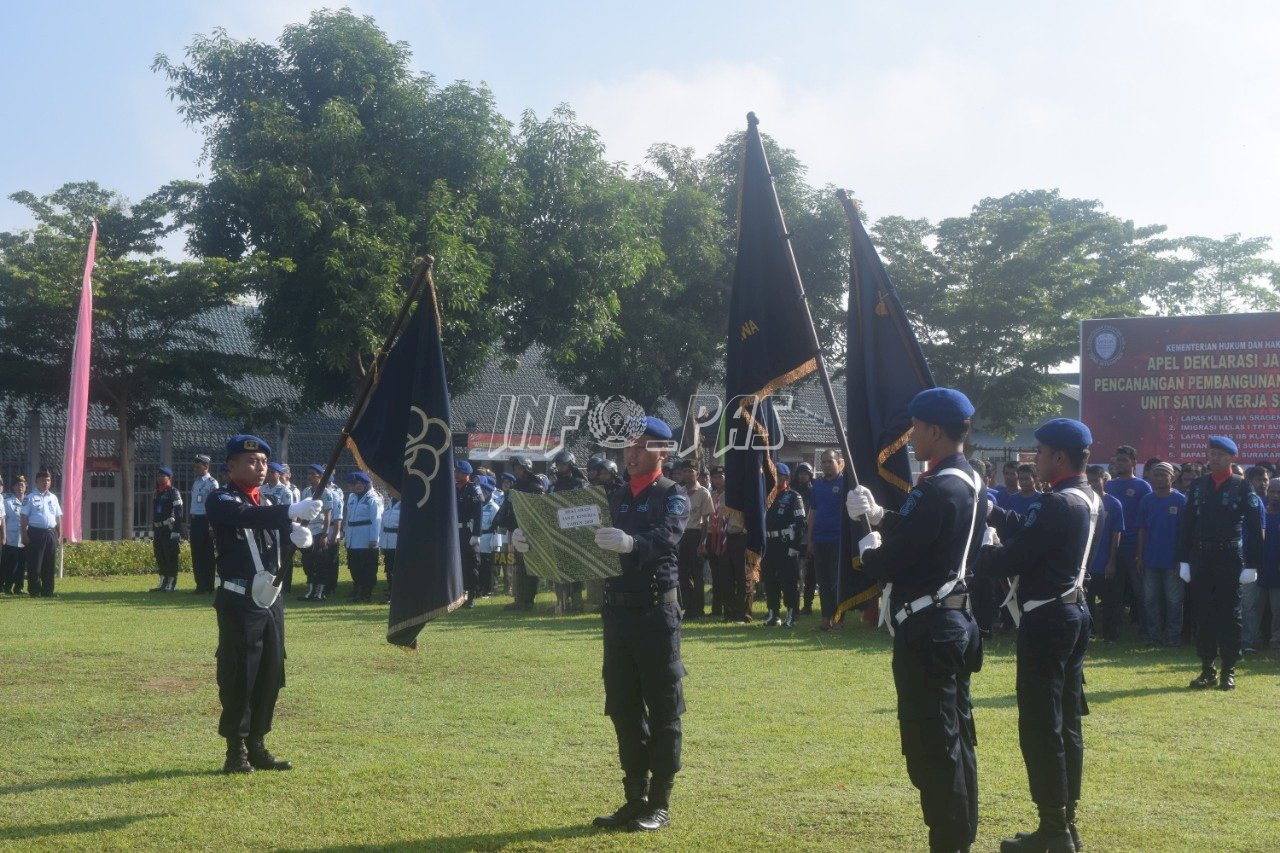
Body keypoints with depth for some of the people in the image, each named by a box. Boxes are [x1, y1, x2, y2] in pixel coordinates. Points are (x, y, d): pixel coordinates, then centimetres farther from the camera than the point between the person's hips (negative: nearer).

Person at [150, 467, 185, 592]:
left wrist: (176, 532, -20)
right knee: (160, 557, 9)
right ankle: (163, 583, 15)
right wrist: (153, 532, 20)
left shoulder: (174, 493, -7)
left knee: (171, 557, -6)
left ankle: (172, 584, -3)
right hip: (159, 530, 8)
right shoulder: (158, 493, 19)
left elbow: (178, 514, -13)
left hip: (170, 530, -8)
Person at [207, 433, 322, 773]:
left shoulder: (268, 503, 16)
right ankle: (236, 751, 6)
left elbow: (277, 529, 4)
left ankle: (257, 746, 20)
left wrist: (296, 532, -20)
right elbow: (247, 516, -28)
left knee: (270, 675, 10)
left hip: (271, 599, 7)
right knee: (237, 677, -3)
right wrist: (291, 512, -42)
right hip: (238, 602, -7)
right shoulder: (221, 500, -8)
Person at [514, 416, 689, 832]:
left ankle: (660, 804, 8)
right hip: (617, 613, 6)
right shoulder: (615, 498, 15)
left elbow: (665, 537, -24)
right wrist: (534, 539, -7)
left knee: (662, 711, 1)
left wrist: (631, 543, -44)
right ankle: (635, 800, 20)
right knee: (624, 710, 10)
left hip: (657, 614, -6)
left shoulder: (673, 496, -4)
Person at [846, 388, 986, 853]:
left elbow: (889, 564, -21)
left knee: (931, 748, -2)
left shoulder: (938, 491, -22)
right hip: (956, 623, 10)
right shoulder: (971, 482, 9)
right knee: (956, 739, 17)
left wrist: (868, 549, -1)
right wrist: (878, 515, 9)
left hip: (927, 631, -10)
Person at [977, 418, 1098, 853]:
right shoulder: (1088, 500, 10)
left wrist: (977, 553, -2)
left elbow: (1012, 559, -19)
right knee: (1067, 724, 14)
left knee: (1040, 728, -2)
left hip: (1046, 621, -10)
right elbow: (1028, 531, 14)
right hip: (1073, 614, 10)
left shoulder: (1057, 504, -20)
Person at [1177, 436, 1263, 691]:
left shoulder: (1242, 487, -2)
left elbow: (1254, 528, -4)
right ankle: (1207, 670, 12)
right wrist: (1184, 560, 3)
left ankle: (1229, 671, 8)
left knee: (1229, 614, 2)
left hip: (1230, 557, -3)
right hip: (1201, 557, 3)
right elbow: (1187, 525, 8)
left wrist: (1252, 564, -10)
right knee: (1202, 613, 5)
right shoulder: (1197, 486, 8)